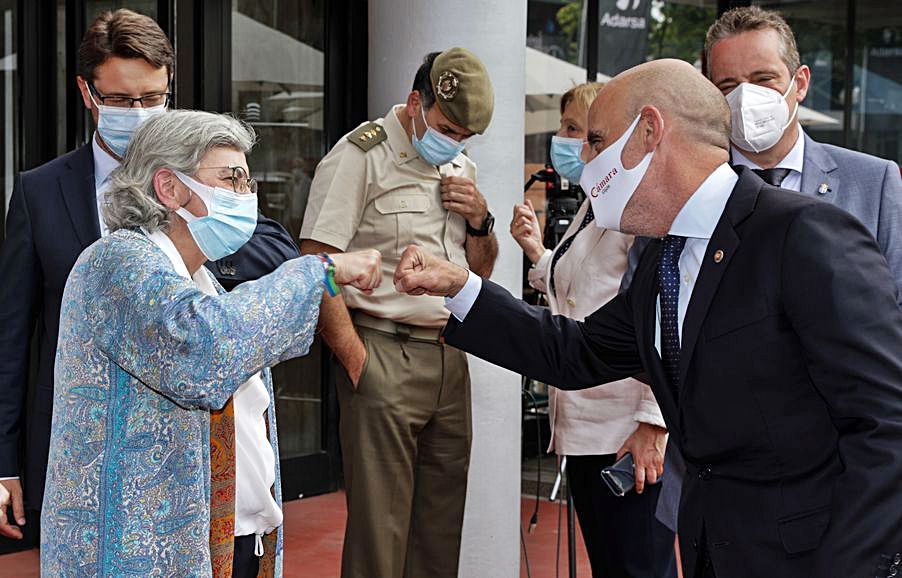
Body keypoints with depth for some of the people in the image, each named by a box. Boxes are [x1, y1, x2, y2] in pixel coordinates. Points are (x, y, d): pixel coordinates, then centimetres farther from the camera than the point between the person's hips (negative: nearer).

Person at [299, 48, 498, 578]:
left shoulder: (460, 165, 17)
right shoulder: (361, 156, -7)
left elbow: (481, 268, 25)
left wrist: (480, 219, 4)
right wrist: (357, 361, -16)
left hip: (451, 359, 7)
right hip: (385, 359, -7)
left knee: (441, 529, 11)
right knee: (380, 529, -5)